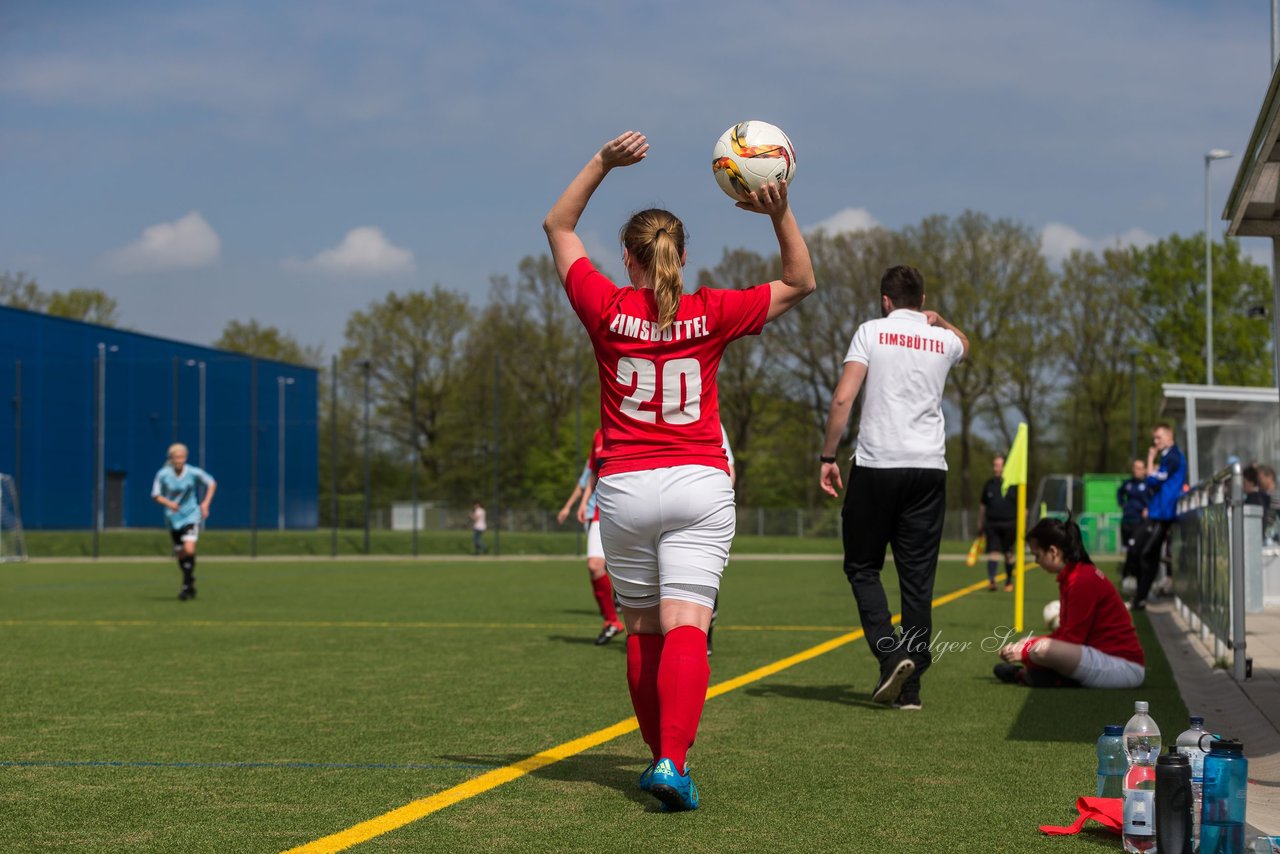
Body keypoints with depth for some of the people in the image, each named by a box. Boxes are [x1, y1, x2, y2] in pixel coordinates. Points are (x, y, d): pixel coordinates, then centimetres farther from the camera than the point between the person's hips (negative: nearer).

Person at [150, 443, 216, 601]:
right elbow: (155, 495, -2)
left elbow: (212, 484, 4)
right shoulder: (163, 475, -10)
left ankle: (187, 586, -10)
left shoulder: (194, 473, -12)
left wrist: (206, 503, -7)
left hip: (191, 516, -2)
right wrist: (168, 503, -22)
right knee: (180, 554, 9)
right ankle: (191, 584, 30)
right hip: (173, 518, 2)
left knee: (189, 549, -21)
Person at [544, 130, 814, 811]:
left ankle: (660, 756, 21)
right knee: (686, 626, -10)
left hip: (624, 487, 1)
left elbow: (558, 227, 12)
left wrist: (603, 162, 4)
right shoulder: (711, 314, -2)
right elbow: (800, 283, 11)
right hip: (700, 486, -1)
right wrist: (781, 213, -1)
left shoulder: (607, 310, -2)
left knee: (643, 630, 14)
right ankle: (673, 762, -25)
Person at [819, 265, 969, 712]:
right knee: (918, 578, 6)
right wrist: (935, 319, 39)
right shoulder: (943, 341, 12)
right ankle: (910, 684, 4)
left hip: (876, 466, -3)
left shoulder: (871, 332, 2)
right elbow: (964, 344, 40)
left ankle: (890, 653, -10)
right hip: (929, 469, 3)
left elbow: (843, 398, -8)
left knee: (862, 568, 10)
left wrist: (828, 457, -3)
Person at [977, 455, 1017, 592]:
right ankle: (991, 579, -19)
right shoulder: (988, 485, 9)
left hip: (1009, 524, -1)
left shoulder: (1013, 485, 1)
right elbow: (982, 506, 17)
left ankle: (1009, 581, 23)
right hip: (992, 523, 1)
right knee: (993, 551, -12)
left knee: (1008, 554, 9)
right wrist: (980, 525, 17)